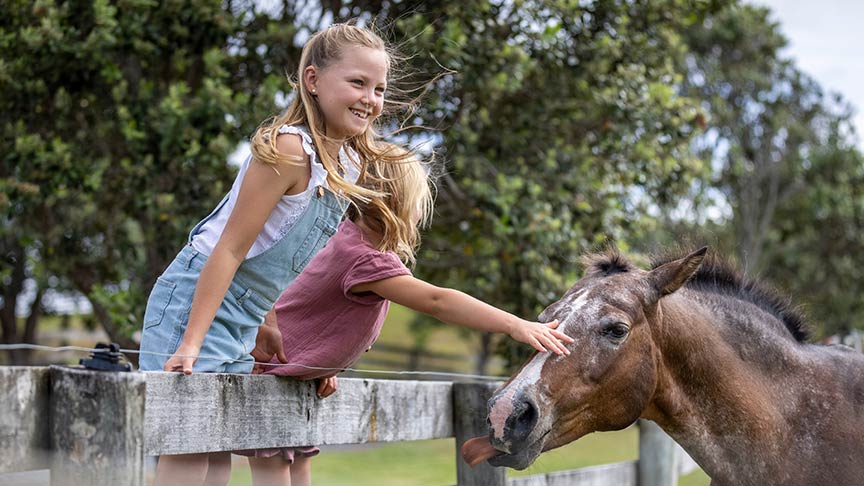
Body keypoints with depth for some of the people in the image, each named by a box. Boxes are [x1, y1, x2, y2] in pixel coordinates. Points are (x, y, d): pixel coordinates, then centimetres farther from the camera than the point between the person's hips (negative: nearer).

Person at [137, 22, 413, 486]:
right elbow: (230, 249, -21)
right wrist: (190, 344, -24)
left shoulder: (352, 163, 6)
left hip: (244, 320, 9)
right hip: (194, 302, -9)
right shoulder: (290, 148, -20)